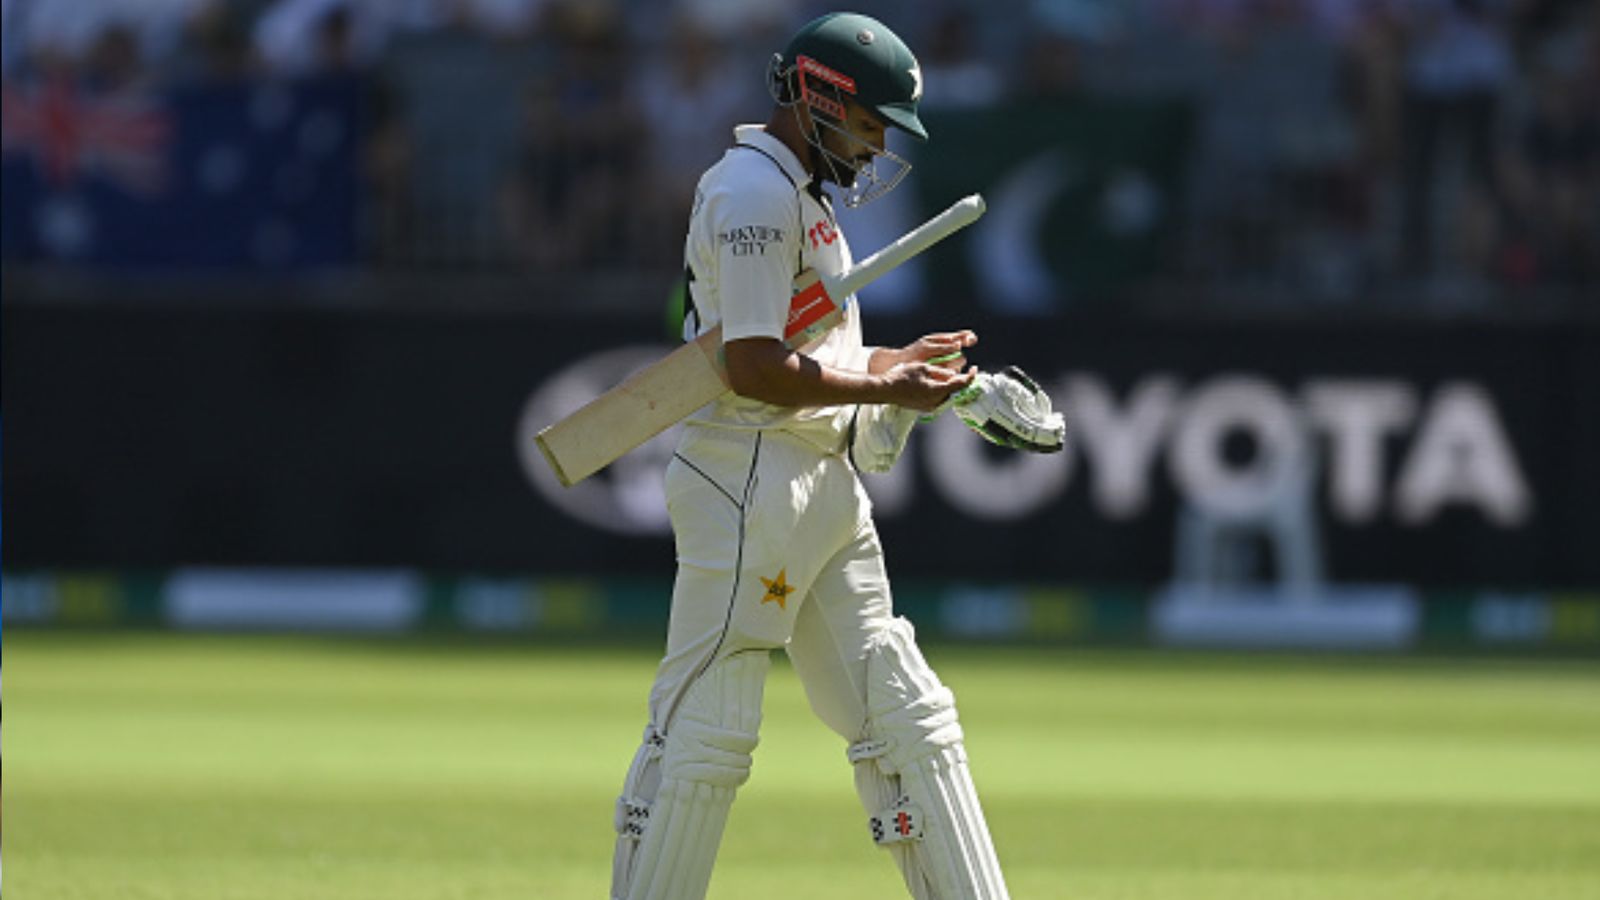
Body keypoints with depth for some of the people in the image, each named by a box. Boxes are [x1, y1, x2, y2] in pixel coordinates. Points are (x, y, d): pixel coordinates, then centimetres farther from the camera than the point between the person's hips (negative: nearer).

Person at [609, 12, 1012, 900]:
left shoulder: (800, 193, 19)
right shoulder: (754, 192, -14)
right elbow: (757, 369, -21)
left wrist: (899, 361, 15)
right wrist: (889, 390, -14)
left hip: (824, 484, 11)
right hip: (749, 482, -11)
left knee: (905, 720, 9)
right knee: (706, 727, -8)